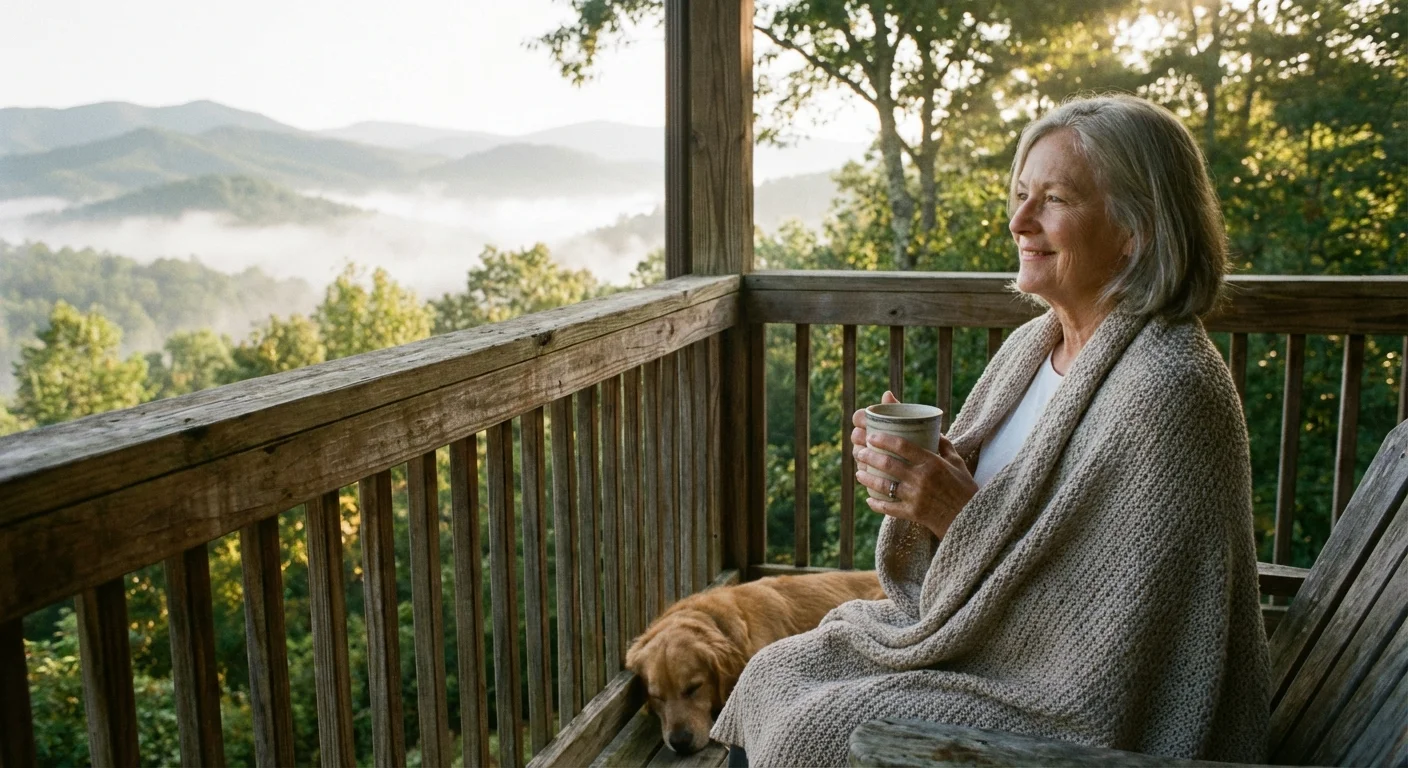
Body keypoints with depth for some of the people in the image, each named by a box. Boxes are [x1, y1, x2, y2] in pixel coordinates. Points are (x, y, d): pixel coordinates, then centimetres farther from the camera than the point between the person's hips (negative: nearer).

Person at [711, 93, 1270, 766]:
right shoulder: (1031, 345, 2)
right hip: (980, 646, 8)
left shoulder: (1168, 390, -24)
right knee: (773, 675, 2)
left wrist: (969, 513, -25)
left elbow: (1108, 652, -25)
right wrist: (923, 475, -11)